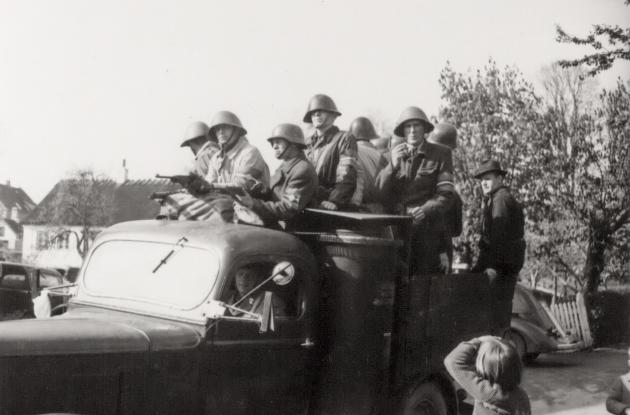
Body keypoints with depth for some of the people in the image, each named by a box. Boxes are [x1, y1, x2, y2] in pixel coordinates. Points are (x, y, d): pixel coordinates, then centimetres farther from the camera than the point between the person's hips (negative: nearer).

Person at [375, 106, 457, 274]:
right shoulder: (395, 154, 14)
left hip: (428, 228, -2)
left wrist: (424, 211, -17)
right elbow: (380, 193, 6)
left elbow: (446, 194, -1)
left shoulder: (440, 154, 5)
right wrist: (393, 165, -8)